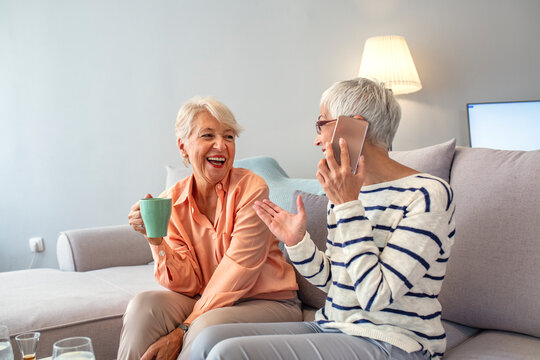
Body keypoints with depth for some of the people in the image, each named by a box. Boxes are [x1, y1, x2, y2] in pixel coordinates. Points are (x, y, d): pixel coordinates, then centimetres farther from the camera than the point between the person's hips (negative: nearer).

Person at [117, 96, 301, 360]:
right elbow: (188, 284, -5)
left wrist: (184, 330, -22)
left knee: (208, 325, -32)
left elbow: (236, 272, -18)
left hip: (267, 302, -3)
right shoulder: (172, 202, -2)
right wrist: (156, 240, -22)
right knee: (144, 305, -21)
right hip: (205, 301, 4)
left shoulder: (252, 189, -14)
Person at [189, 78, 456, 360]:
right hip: (332, 327, 7)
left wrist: (348, 206, -22)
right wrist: (297, 241, -4)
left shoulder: (428, 194, -15)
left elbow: (377, 296, -21)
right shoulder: (343, 192, 8)